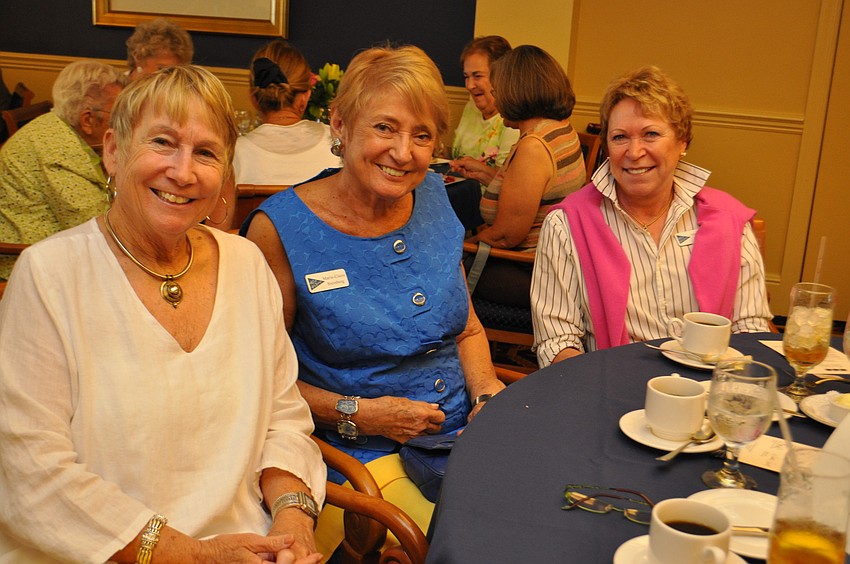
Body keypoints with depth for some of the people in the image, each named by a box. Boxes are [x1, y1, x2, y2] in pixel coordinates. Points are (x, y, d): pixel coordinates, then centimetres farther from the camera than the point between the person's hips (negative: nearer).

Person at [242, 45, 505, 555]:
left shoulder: (433, 197, 5)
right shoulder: (279, 228, -10)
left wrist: (487, 396, -3)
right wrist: (358, 414, -15)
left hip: (465, 435, 6)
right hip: (361, 456, -5)